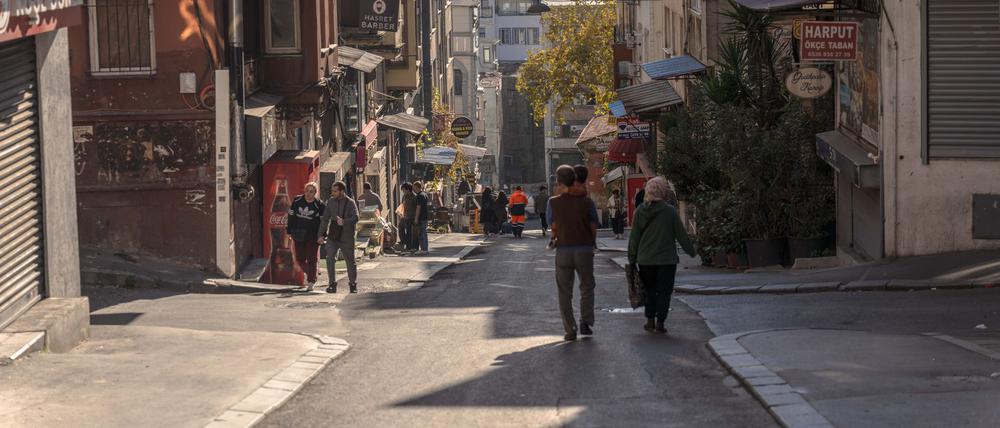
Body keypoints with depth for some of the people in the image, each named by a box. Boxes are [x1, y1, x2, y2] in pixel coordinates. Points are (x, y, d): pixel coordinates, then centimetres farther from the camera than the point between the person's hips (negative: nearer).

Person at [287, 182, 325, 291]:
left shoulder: (319, 205, -6)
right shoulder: (297, 201, 1)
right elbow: (291, 216, 8)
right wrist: (289, 231, 6)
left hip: (312, 236, -3)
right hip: (298, 235, 3)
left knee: (311, 259, -5)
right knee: (299, 259, 8)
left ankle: (310, 282, 2)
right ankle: (308, 273, 36)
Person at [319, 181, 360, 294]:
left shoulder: (350, 203, -6)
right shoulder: (330, 201, 6)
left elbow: (355, 218, -18)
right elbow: (325, 218, 11)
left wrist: (344, 222, -36)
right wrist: (321, 234, 5)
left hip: (346, 237, -3)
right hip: (332, 236, 3)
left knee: (350, 261, 8)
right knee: (330, 259, -11)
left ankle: (353, 284, 24)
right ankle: (332, 284, -4)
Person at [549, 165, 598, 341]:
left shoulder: (554, 202, -5)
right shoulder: (586, 201, -5)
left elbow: (553, 227, 0)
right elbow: (593, 227, -1)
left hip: (563, 249, 0)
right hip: (584, 249, 0)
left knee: (565, 292, 8)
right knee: (587, 287, 18)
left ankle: (570, 330, 4)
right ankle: (586, 323, 9)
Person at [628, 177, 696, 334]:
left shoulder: (640, 211, -2)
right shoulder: (670, 211, -11)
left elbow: (634, 237, 2)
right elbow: (681, 234, -4)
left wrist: (632, 258, 11)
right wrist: (691, 250, 10)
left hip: (645, 259, 3)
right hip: (666, 259, -3)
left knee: (650, 290, 16)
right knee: (663, 291, 6)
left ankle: (650, 320, 12)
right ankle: (660, 322, 3)